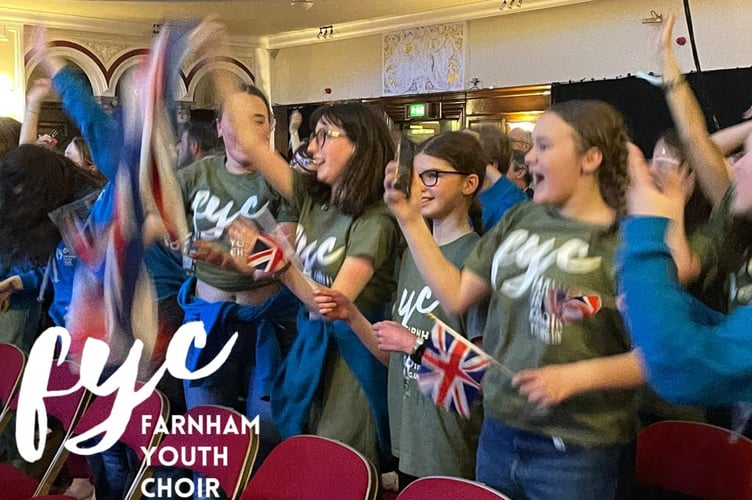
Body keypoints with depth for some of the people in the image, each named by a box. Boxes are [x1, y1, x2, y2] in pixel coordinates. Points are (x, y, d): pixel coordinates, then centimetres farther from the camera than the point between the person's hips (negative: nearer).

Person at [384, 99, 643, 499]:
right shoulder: (519, 219, 5)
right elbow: (455, 296, 6)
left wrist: (577, 375, -23)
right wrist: (410, 219, 2)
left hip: (573, 451, -5)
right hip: (498, 432, 6)